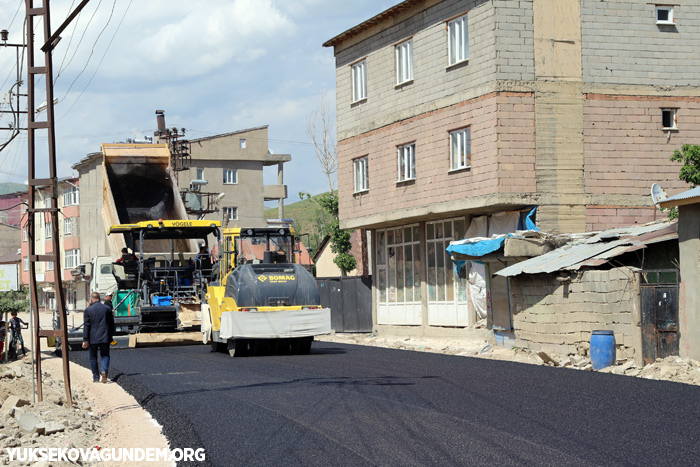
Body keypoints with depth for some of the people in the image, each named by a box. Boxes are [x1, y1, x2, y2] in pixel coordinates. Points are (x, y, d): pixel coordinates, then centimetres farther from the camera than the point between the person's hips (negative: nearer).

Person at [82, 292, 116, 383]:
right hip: (105, 338, 2)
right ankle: (104, 370, -18)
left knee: (93, 357, 10)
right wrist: (111, 336, 17)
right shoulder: (107, 309, 3)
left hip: (93, 338, -1)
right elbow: (112, 324, 8)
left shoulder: (88, 310, -6)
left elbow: (86, 326, -7)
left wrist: (85, 340, -4)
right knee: (105, 355, 8)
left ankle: (96, 377, 12)